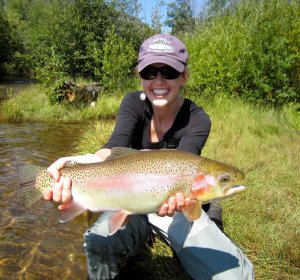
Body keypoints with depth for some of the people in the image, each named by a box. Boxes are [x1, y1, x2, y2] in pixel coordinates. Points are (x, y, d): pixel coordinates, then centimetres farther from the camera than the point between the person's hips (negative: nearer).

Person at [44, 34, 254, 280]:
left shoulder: (197, 120, -14)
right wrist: (90, 163, -50)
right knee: (98, 243, -30)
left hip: (180, 207, 0)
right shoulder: (134, 103, -9)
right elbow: (117, 145, -27)